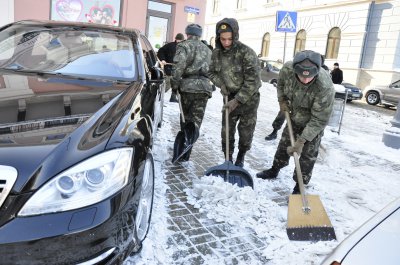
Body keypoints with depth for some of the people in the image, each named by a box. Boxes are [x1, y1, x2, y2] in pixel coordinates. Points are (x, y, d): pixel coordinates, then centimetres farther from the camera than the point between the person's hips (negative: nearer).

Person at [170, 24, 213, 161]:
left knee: (186, 118, 14)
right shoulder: (207, 50, 21)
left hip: (188, 85, -3)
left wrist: (174, 85, -5)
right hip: (204, 87, 4)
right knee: (195, 121, 4)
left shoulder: (184, 46, 2)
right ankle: (186, 152, 1)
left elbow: (178, 67, -12)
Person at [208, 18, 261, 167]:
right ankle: (228, 159, 22)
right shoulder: (216, 53, -5)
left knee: (246, 131, 4)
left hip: (249, 98, -4)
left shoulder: (246, 53, -22)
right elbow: (212, 72, 10)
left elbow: (253, 81, -24)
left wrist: (237, 100, -26)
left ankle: (241, 158, 29)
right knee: (226, 131, 4)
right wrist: (221, 84, -10)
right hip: (230, 97, 4)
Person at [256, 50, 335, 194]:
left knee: (308, 155, 1)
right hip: (295, 116, 5)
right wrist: (282, 100, -10)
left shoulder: (325, 88, -40)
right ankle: (274, 170, 40)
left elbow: (319, 120, -30)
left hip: (313, 122, -5)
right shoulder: (287, 68, -28)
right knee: (284, 143, 19)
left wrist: (302, 140, -30)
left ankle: (300, 186, 18)